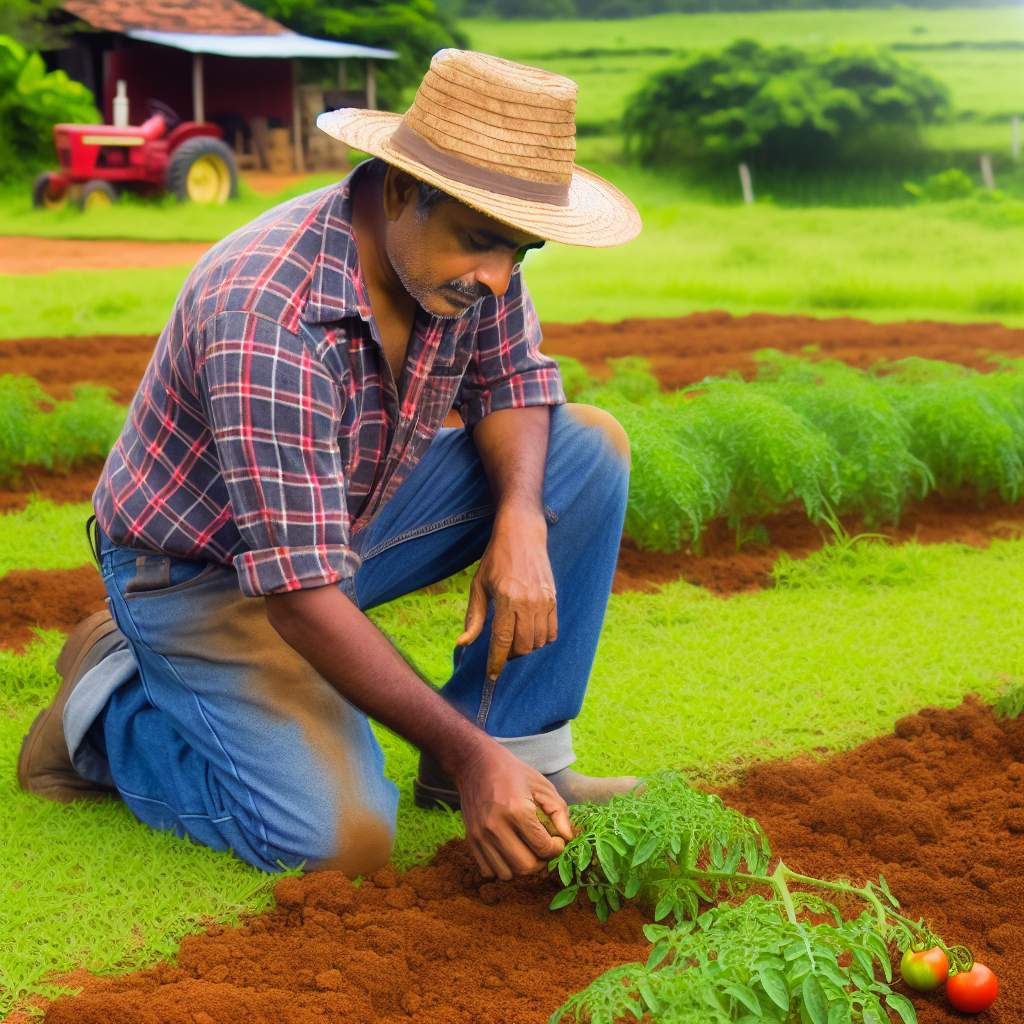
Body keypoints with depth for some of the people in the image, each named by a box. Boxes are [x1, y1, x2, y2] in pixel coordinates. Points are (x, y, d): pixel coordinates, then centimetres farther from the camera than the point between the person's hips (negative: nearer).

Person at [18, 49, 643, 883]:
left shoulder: (465, 262, -14)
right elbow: (300, 595, -36)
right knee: (342, 838, -25)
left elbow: (511, 383, 4)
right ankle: (114, 704, 2)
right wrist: (468, 756, -37)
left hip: (349, 517, 8)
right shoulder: (266, 321, -36)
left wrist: (522, 521, -19)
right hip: (200, 571, -7)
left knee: (590, 448, -7)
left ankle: (522, 750, 0)